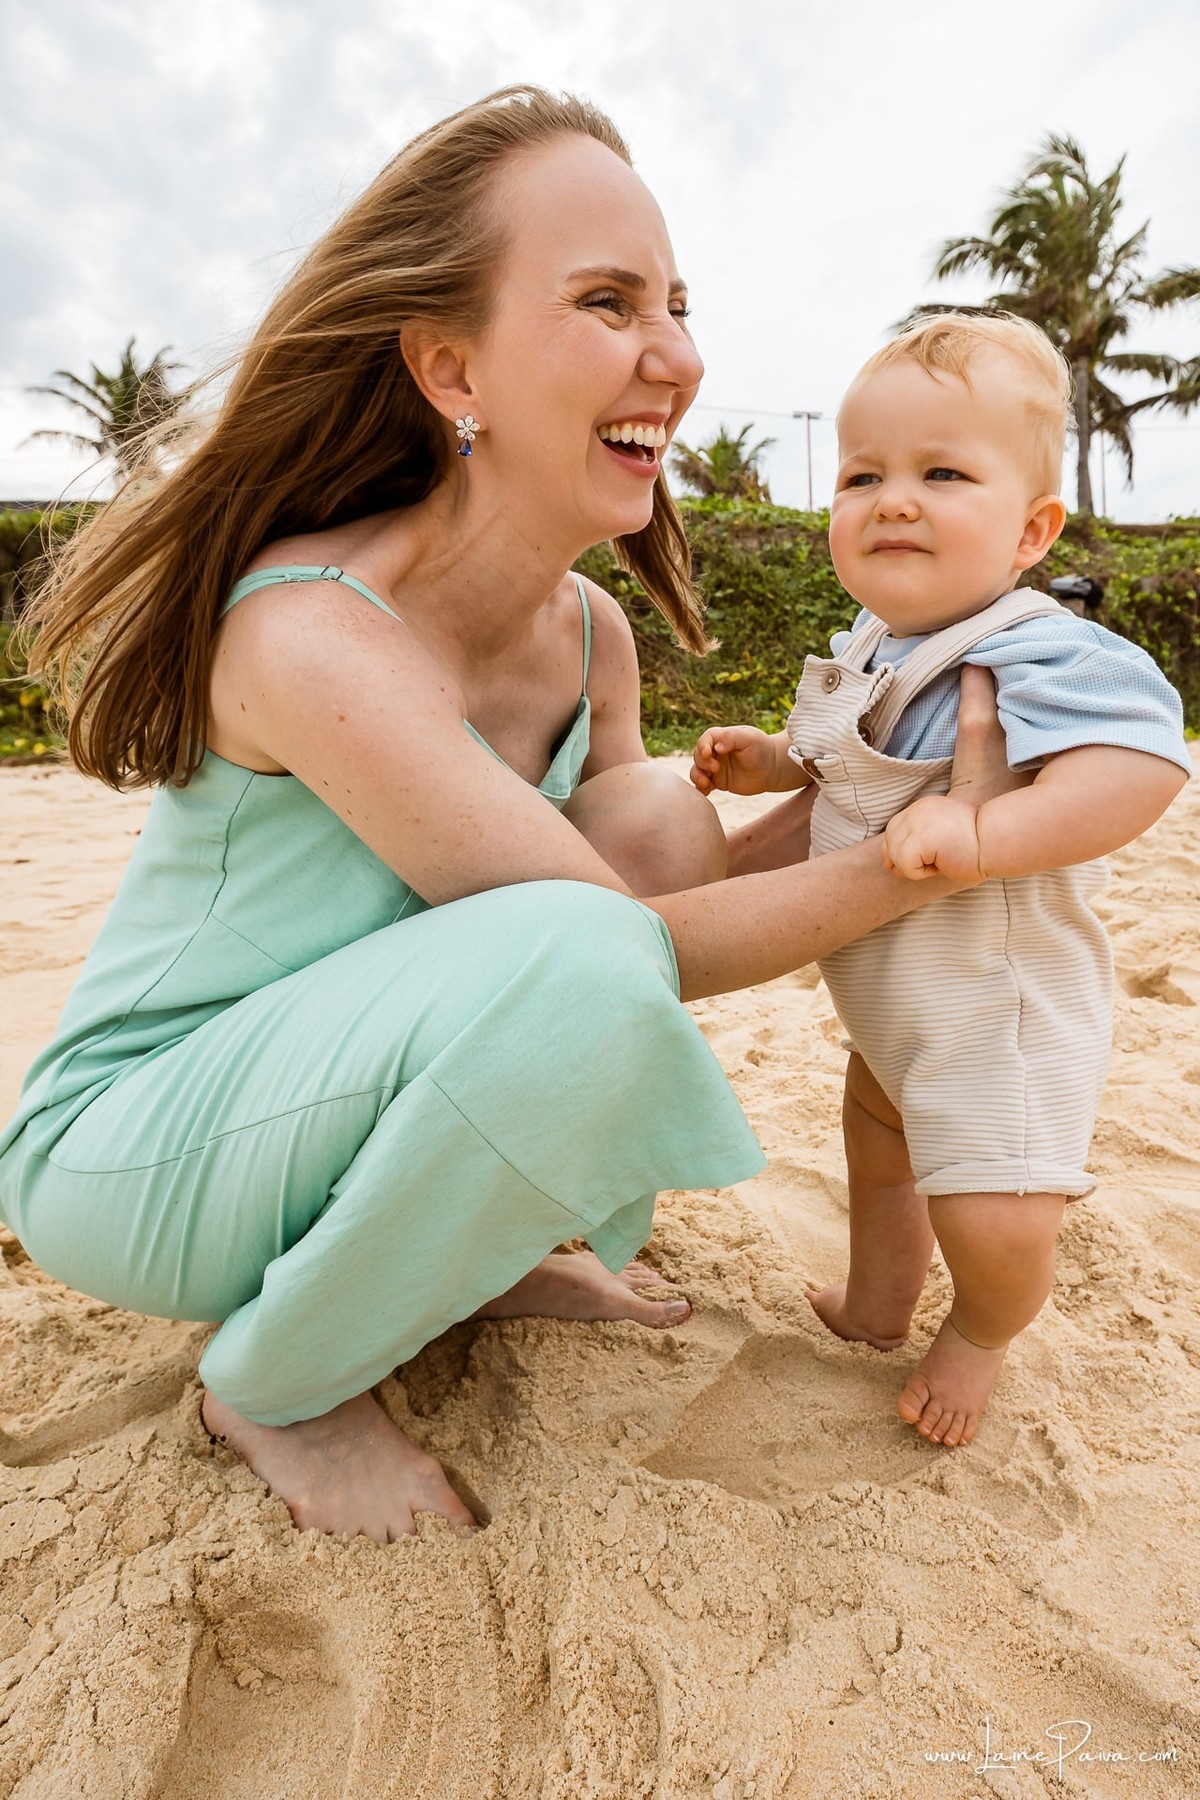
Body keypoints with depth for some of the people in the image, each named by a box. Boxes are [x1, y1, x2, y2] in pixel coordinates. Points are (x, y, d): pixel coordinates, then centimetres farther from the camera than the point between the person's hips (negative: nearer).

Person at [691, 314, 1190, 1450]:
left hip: (1000, 1006, -8)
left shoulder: (1035, 655, -26)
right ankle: (876, 1306, 52)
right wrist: (771, 761, 2)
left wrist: (985, 833, -45)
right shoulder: (870, 649, 1)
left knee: (994, 1227, -12)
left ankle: (978, 1337, 25)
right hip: (890, 1002, 9)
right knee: (877, 1149, 25)